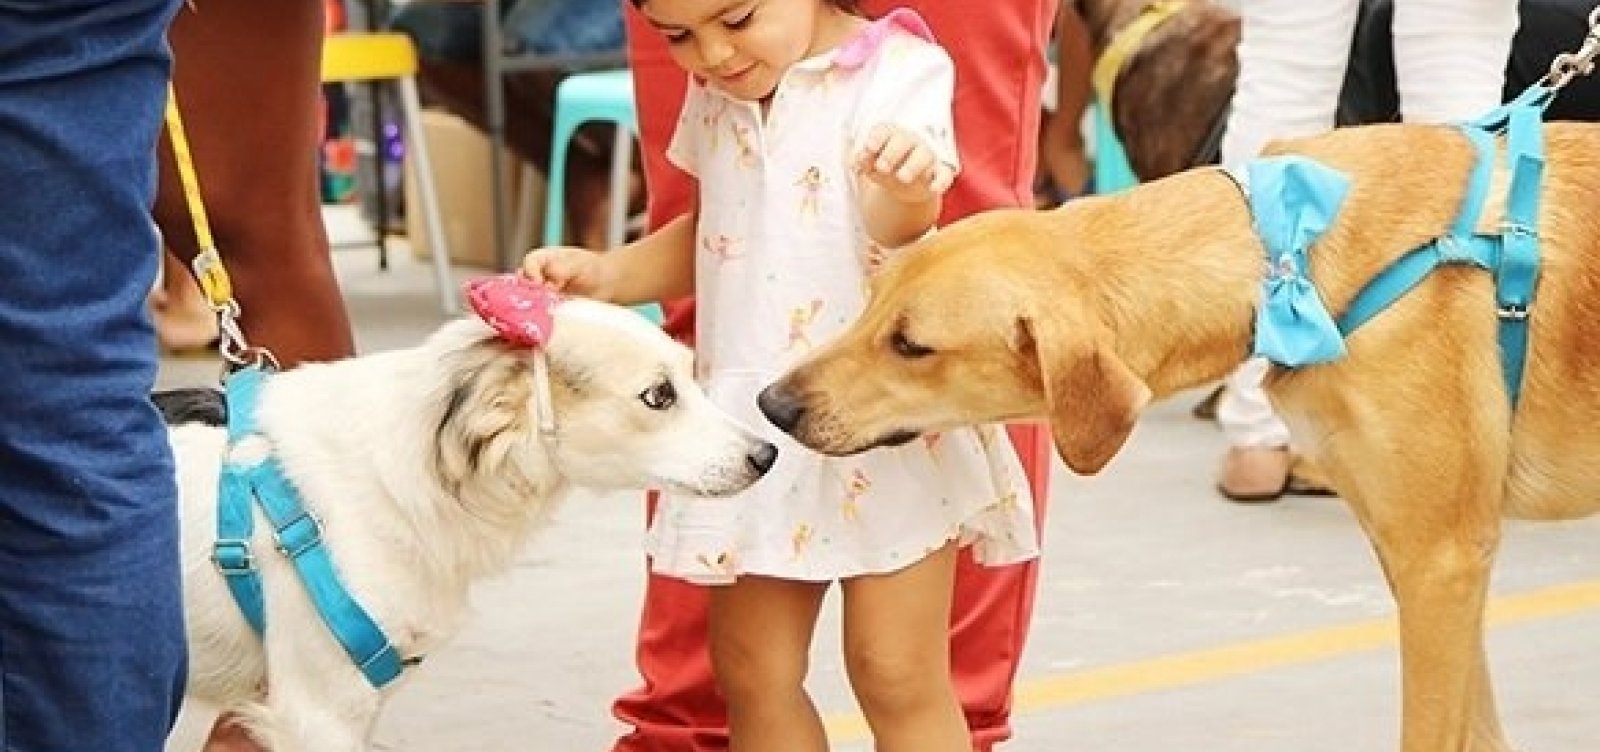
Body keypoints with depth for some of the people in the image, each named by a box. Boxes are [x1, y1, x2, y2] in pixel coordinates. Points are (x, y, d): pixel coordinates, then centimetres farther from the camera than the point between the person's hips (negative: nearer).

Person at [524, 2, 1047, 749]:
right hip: (753, 420, 6)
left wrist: (911, 189, -53)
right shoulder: (714, 94, 7)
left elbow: (899, 231, -29)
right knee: (752, 670, 10)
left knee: (896, 674, -3)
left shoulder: (899, 70, -13)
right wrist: (605, 275, 6)